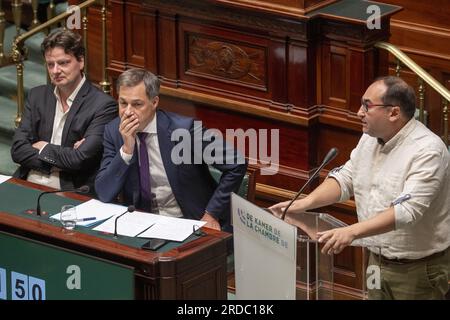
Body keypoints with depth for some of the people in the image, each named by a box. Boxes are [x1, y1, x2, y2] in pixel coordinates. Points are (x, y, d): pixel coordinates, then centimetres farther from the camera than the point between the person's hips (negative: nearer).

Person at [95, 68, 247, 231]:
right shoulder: (113, 132, -3)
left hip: (191, 223, -3)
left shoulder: (184, 129, -15)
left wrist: (212, 214, -11)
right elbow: (104, 194, -8)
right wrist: (127, 149, -19)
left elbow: (236, 166, -10)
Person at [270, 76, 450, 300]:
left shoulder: (427, 151, -23)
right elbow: (345, 179, 9)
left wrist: (352, 231, -42)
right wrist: (304, 203, -8)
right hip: (378, 260, 7)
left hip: (418, 270, -7)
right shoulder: (370, 139, 5)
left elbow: (408, 210, -32)